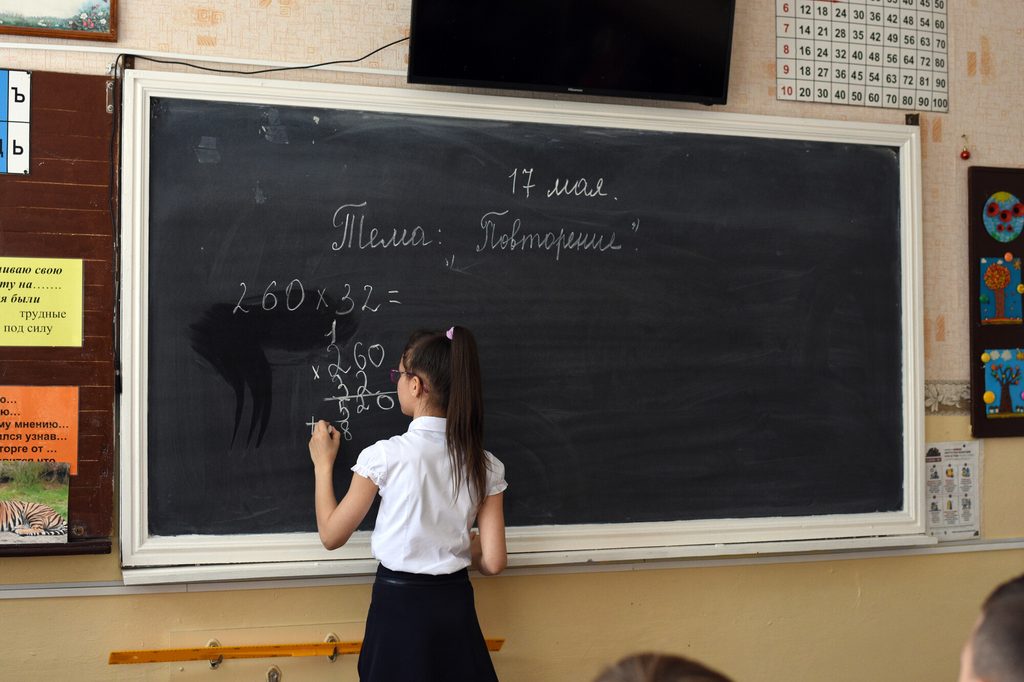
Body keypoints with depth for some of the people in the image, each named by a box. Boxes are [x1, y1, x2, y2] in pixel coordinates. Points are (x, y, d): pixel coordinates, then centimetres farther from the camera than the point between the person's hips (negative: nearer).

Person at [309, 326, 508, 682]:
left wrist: (323, 464, 8)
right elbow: (493, 562, -6)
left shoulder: (384, 456, -14)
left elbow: (331, 536, -3)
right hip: (454, 607, 3)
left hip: (398, 605, -3)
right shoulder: (486, 465, -5)